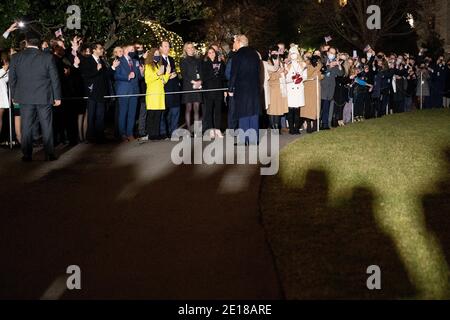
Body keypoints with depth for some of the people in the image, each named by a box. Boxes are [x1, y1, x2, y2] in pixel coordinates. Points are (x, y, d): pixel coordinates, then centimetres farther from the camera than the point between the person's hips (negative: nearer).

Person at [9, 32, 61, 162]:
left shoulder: (16, 58, -1)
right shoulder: (48, 58, -6)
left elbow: (12, 78, 6)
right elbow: (55, 78, -3)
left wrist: (14, 95, 17)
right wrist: (57, 97, 5)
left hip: (25, 98, 1)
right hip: (44, 97, -1)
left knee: (26, 127, 7)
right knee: (46, 126, 6)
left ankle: (27, 155, 9)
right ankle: (49, 154, 8)